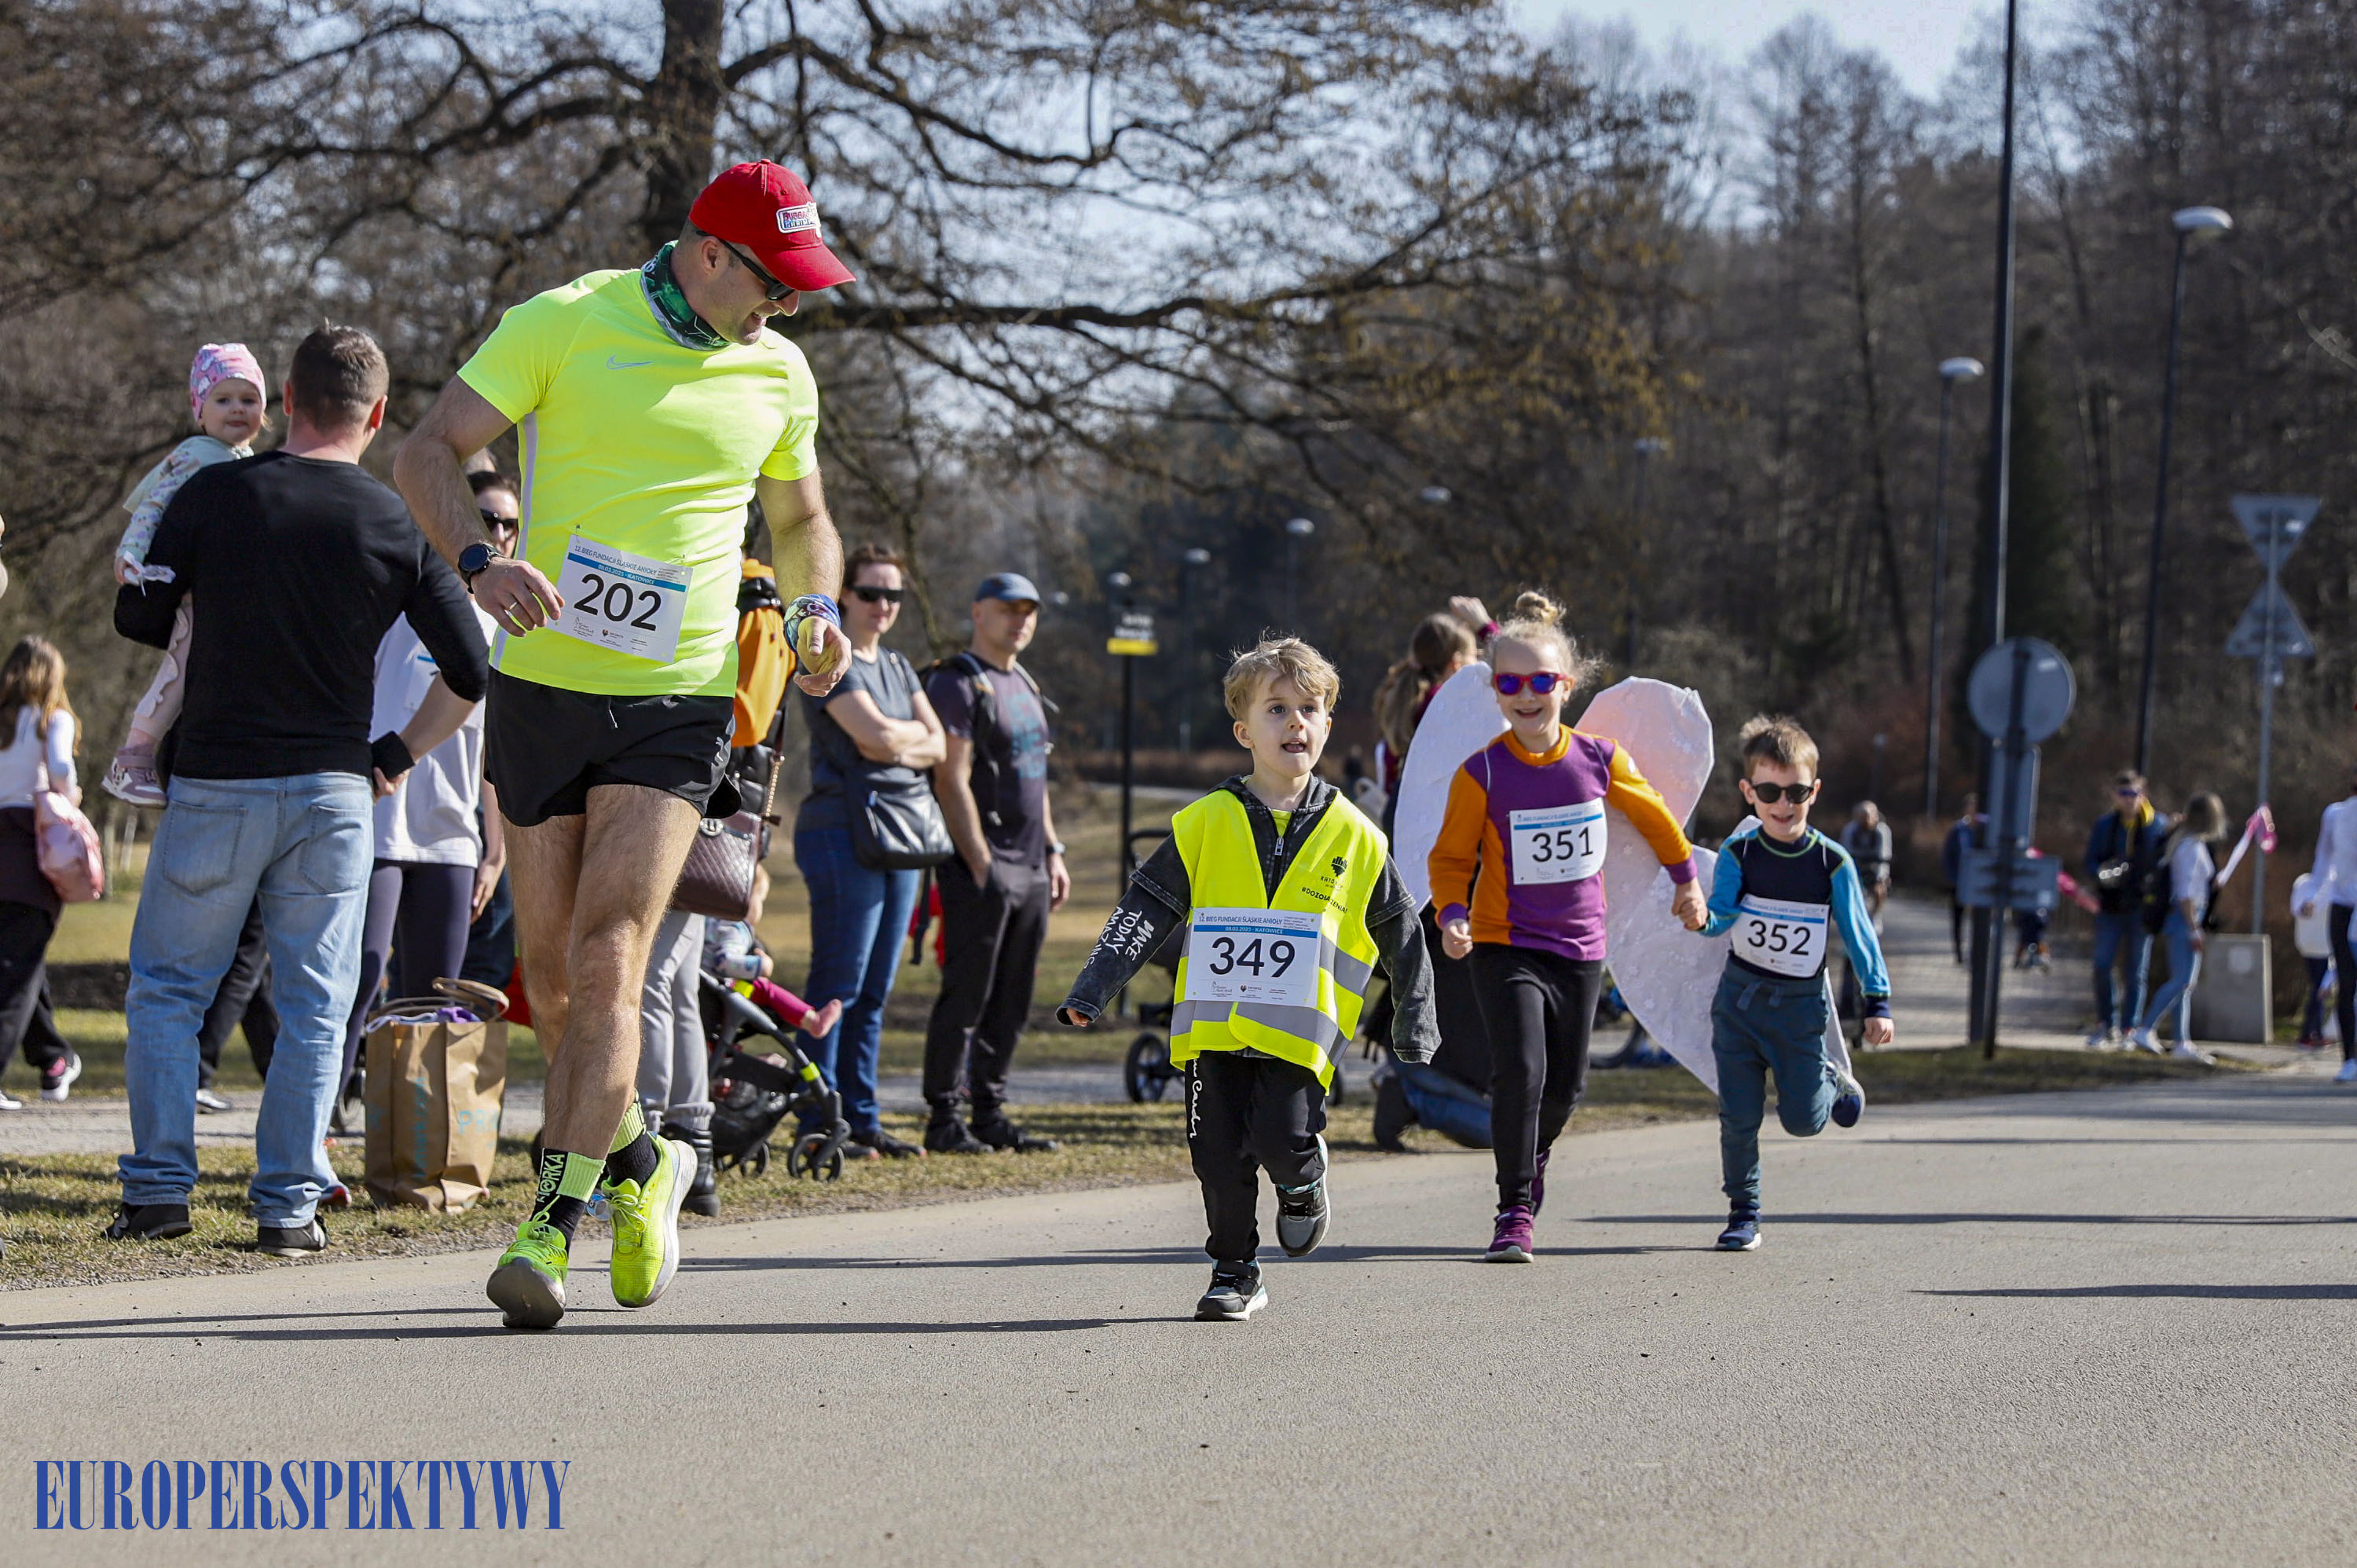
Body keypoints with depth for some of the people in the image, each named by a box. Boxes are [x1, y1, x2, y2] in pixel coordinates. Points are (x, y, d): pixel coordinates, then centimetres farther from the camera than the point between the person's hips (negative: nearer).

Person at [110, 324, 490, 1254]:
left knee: (166, 987, 10)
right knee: (314, 1006, 7)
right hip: (333, 792, 1)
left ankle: (158, 1187, 3)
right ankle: (289, 1203, 3)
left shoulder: (215, 495, -4)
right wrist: (401, 754, 12)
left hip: (215, 784, -1)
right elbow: (471, 671, -2)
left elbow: (137, 618, 1)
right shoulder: (398, 525, -1)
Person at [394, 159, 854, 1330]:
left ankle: (554, 1223, -15)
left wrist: (817, 609, 2)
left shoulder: (778, 376, 6)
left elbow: (800, 517, 24)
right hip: (542, 687, 0)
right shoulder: (566, 322, -4)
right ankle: (640, 1160, 31)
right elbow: (427, 453, -6)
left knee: (607, 961, -15)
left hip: (676, 706, 0)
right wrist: (479, 559, -26)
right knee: (551, 973, 7)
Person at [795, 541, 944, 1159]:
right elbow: (878, 736, -16)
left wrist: (896, 743, -6)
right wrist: (915, 732, 4)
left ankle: (862, 1116, 12)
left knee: (874, 991, 9)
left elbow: (937, 747, 12)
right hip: (843, 828, -8)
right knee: (838, 985, -9)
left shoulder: (897, 667, 20)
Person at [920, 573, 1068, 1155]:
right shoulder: (957, 683, -8)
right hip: (981, 870, -8)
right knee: (966, 995, -8)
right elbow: (952, 781, -15)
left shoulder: (1024, 684, 20)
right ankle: (944, 1119, -5)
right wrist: (981, 866, -18)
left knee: (1011, 1001, 9)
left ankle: (990, 1114, 14)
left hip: (1030, 869, 8)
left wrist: (1052, 853, 19)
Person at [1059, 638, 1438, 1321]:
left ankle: (1304, 1185, 19)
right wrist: (1094, 990, -2)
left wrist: (1414, 1024, 15)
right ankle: (1234, 1272, 19)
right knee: (1220, 1156, 1)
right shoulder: (1205, 825, 4)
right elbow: (1143, 912, 5)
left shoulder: (1354, 837, 6)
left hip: (1297, 1032, -1)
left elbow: (1400, 933, 15)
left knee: (1281, 1142, -15)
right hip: (1213, 1026, 1)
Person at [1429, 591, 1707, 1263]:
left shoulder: (1599, 760, -6)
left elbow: (1652, 813, 13)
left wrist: (1686, 879, 22)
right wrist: (1452, 915, -20)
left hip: (1580, 948, 3)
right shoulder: (1482, 773, -13)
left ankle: (1532, 1156, 45)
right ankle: (1514, 1211, -8)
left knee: (1566, 1084, 12)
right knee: (1520, 1070, -18)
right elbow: (1452, 856, -3)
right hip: (1505, 948, -3)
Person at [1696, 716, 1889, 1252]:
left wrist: (1876, 1002, -2)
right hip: (1740, 999, 1)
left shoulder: (1833, 863, -5)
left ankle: (1833, 1082, 32)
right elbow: (1723, 913, -14)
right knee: (1739, 1117, -1)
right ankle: (1743, 1213, 13)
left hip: (1801, 1006, -1)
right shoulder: (1738, 853, -4)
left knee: (1803, 1120, -1)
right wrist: (1704, 918, -38)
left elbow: (1858, 933, 0)